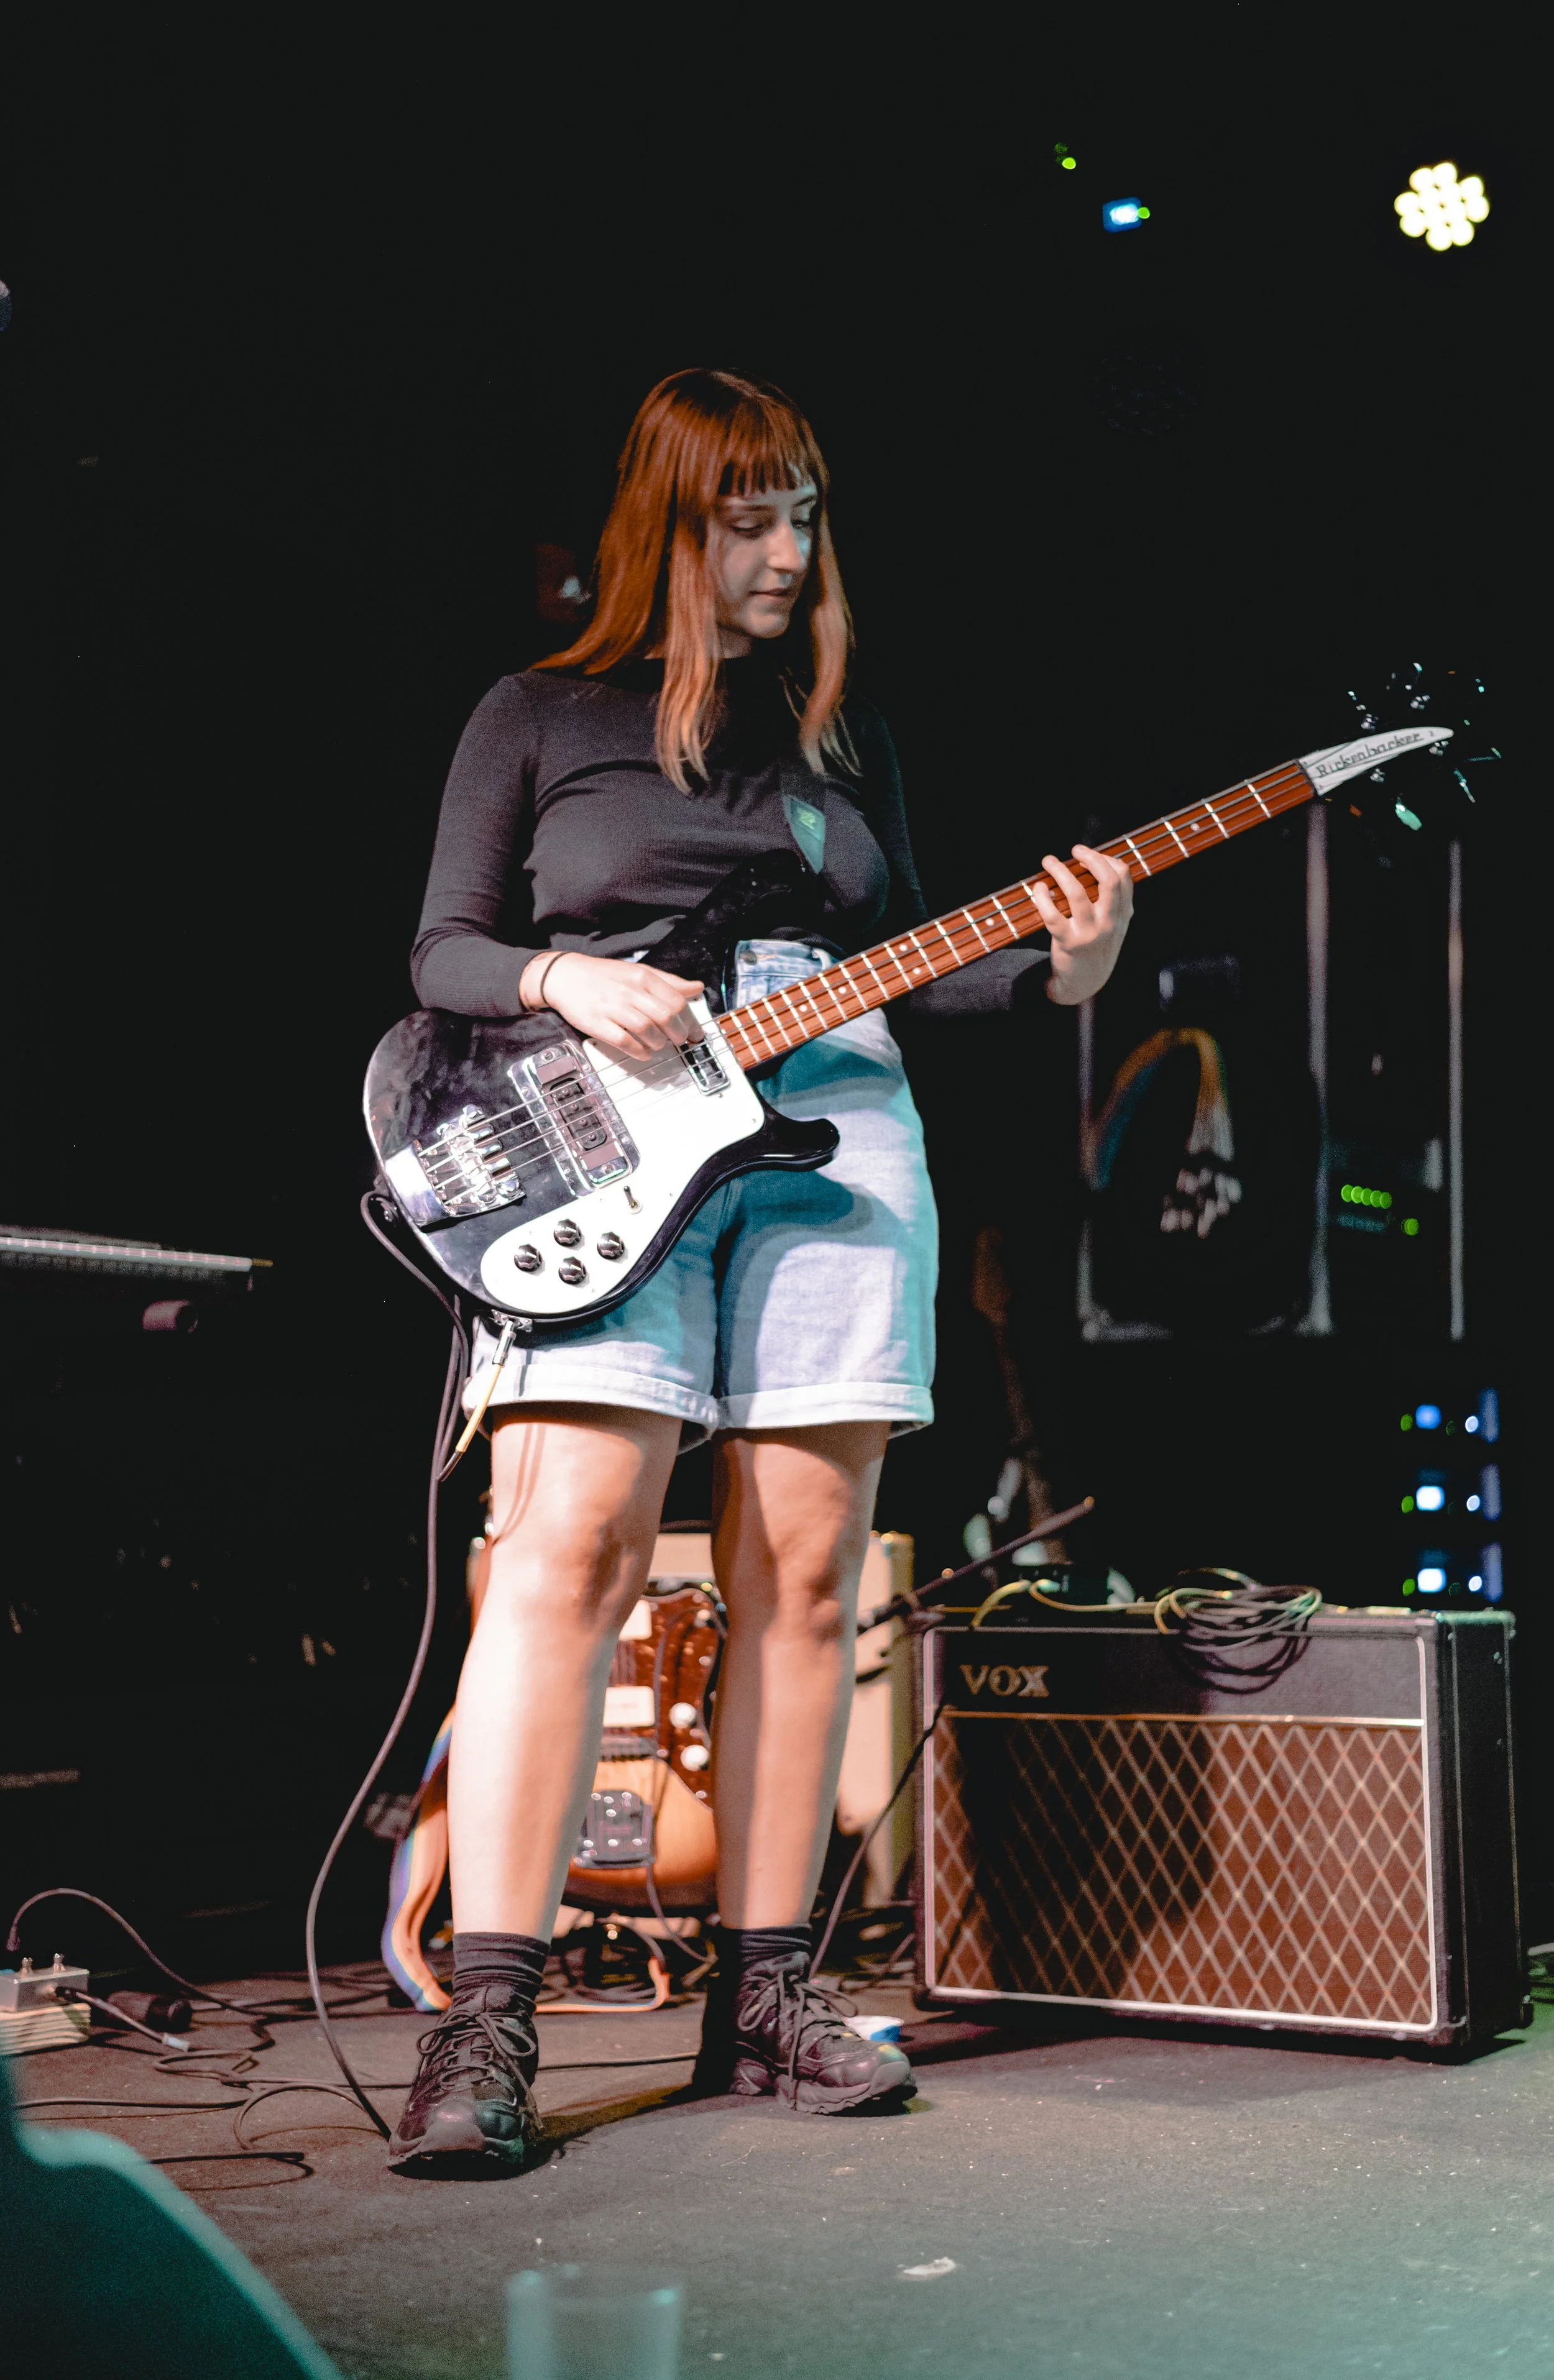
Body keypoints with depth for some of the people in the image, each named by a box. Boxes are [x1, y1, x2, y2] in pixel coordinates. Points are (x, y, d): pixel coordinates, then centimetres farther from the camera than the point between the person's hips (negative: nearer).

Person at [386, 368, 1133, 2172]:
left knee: (803, 1575, 0)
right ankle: (485, 2022, -14)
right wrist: (566, 985, -13)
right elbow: (442, 952, 8)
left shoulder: (842, 730, 21)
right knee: (566, 1551, -16)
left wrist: (1048, 970, 0)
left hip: (831, 1130, 4)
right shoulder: (540, 715, 11)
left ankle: (762, 1995, 10)